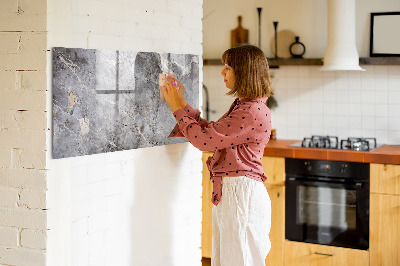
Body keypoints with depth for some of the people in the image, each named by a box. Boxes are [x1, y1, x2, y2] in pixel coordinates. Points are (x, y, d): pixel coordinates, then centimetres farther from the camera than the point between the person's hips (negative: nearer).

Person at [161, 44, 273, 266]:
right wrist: (182, 104, 14)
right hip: (228, 192, 10)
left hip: (242, 194, -10)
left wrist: (178, 108, -7)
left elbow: (204, 139, -19)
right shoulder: (242, 106, 14)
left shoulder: (253, 112, -19)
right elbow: (211, 131, 17)